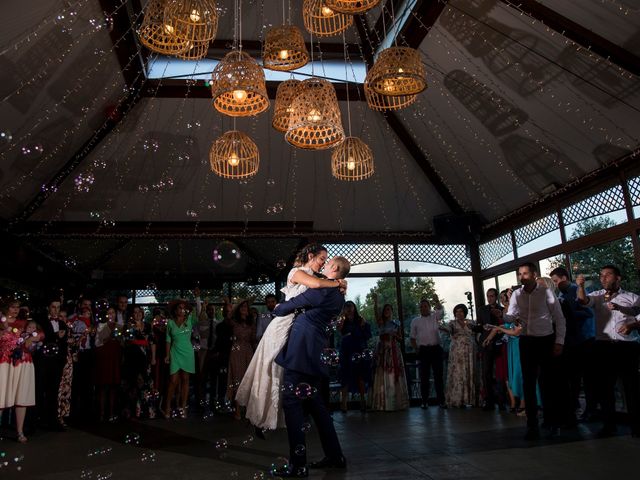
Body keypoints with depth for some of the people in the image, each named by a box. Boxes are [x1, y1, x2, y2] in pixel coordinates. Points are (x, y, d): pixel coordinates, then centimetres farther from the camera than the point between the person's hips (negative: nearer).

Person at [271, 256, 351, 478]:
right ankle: (334, 455, 22)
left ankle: (298, 465, -1)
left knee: (292, 402, -4)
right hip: (316, 353, 9)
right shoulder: (339, 296, 14)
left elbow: (289, 306, -2)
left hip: (300, 350, -9)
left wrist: (278, 308, 16)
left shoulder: (321, 289, -12)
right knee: (314, 402, 17)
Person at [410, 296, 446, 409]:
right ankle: (425, 401, 9)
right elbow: (412, 337, 13)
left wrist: (436, 301, -32)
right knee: (424, 376, 2)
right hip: (423, 350, 0)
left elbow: (440, 310, -13)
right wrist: (416, 349, 3)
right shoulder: (415, 321, 11)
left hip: (436, 349, 0)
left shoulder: (435, 317, 9)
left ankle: (441, 400, 8)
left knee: (438, 375, 2)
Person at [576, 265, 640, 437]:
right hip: (603, 347, 2)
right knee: (604, 386, 6)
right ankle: (609, 423, 18)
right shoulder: (597, 296, 11)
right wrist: (580, 286, -27)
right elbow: (584, 301, -9)